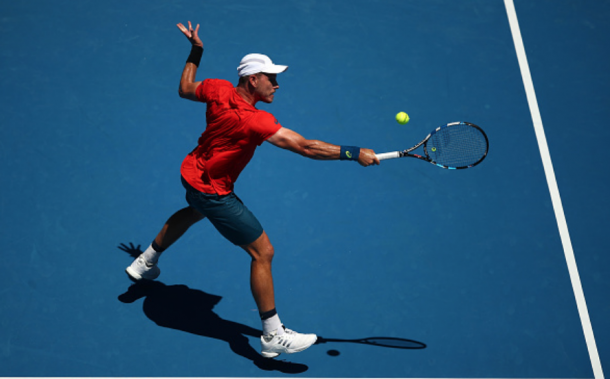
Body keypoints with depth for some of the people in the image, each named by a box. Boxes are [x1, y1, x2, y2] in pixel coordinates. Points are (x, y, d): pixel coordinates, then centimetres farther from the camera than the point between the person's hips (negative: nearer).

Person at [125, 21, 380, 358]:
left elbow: (185, 89, 10)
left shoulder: (219, 90, -11)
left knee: (194, 212, 42)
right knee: (263, 252, -6)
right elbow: (306, 147, -36)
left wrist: (195, 51, 18)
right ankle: (273, 337, 1)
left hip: (192, 174, 9)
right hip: (213, 192, -9)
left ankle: (145, 263, 61)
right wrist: (354, 154, -33)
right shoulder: (254, 121, -32)